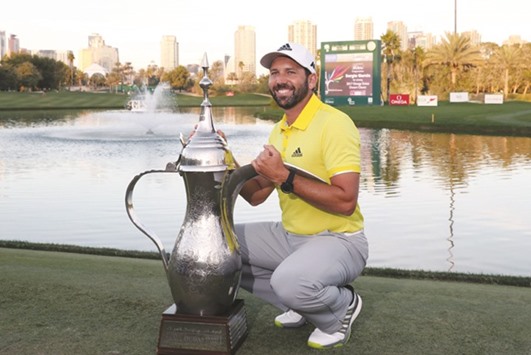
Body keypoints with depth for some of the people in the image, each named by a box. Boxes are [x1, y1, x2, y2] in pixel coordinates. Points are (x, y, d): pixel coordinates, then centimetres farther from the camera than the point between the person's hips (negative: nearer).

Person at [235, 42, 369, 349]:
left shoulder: (334, 123, -18)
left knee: (288, 281, -36)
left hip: (338, 241, -8)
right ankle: (300, 305, 12)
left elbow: (346, 201, -27)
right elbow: (256, 196, 9)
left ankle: (342, 306, 1)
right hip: (290, 235, 9)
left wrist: (285, 177, -27)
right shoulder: (278, 131, 9)